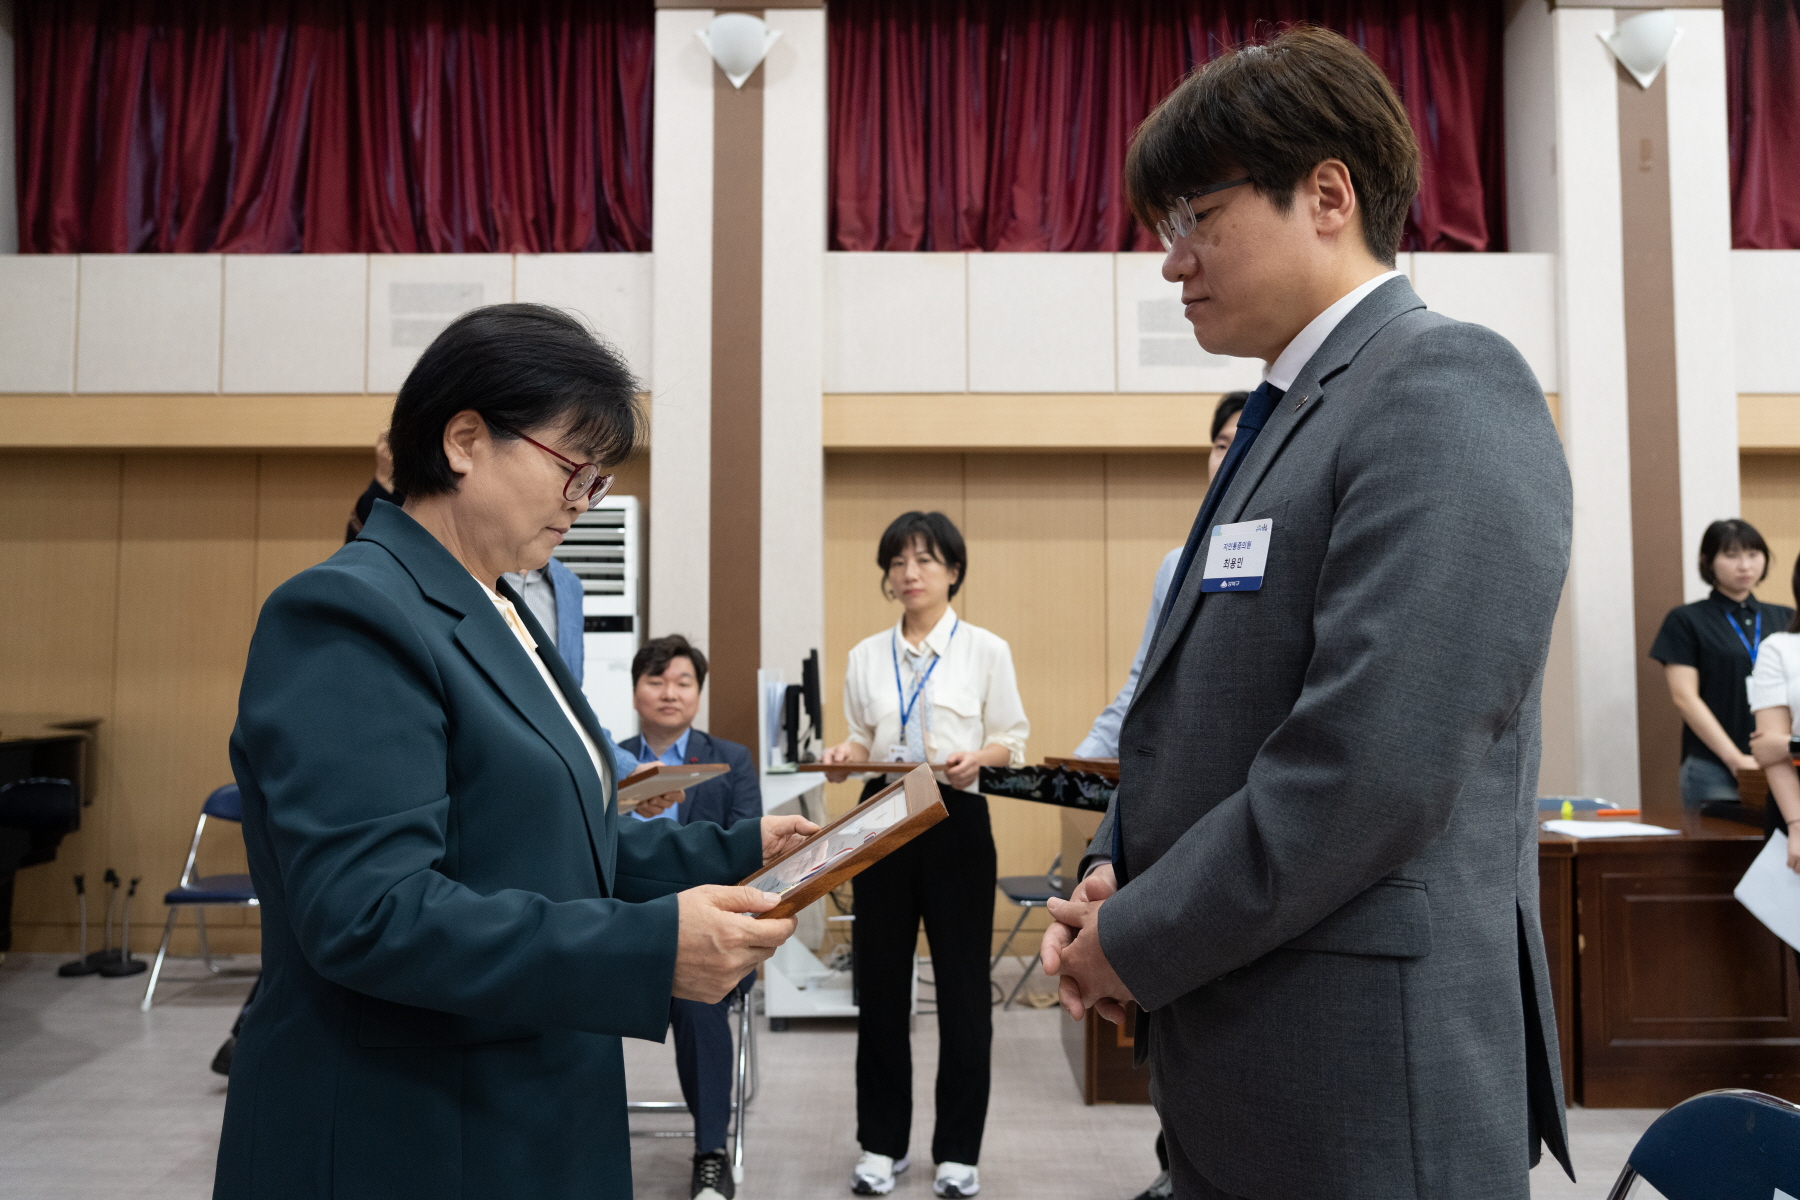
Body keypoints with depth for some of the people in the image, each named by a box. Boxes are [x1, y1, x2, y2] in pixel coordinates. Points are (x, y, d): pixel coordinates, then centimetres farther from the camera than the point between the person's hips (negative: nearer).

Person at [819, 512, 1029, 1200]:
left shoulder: (986, 650, -1)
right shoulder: (866, 656, 8)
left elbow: (1013, 738, 0)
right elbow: (864, 742, 13)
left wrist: (977, 758, -20)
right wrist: (846, 756, -9)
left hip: (957, 819, -3)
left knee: (962, 986, 5)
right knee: (880, 983, 7)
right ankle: (882, 1143, 23)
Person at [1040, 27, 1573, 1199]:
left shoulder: (1444, 389, -14)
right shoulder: (1287, 417, 13)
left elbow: (1372, 771, -24)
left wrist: (1134, 947, -13)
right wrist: (1114, 880, 0)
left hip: (1366, 1088, -8)